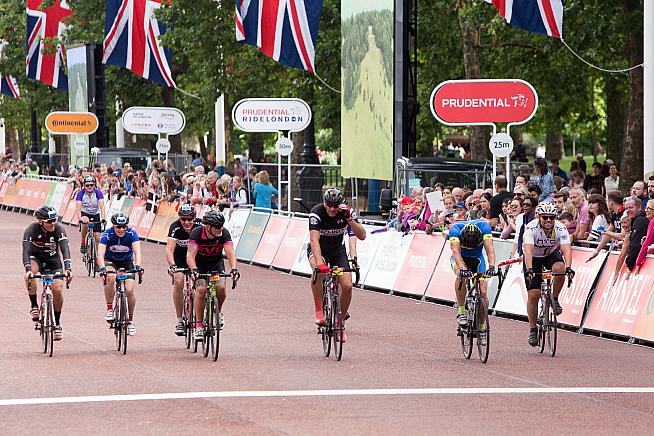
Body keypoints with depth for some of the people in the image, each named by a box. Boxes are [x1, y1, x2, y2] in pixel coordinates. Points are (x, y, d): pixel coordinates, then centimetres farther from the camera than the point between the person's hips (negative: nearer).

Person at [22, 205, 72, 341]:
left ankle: (57, 323, 4)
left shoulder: (58, 229, -24)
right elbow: (26, 250, -35)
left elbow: (65, 249, -34)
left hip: (53, 259, 1)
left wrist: (67, 268, -50)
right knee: (29, 275, -36)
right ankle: (34, 306, -21)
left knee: (58, 290, -14)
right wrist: (28, 270, -52)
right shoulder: (31, 229, -27)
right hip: (35, 257, -1)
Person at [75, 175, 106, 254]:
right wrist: (80, 219, -49)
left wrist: (103, 218, -47)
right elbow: (78, 207, -33)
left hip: (95, 214, 1)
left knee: (97, 238, -6)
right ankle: (83, 243, -18)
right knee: (85, 222, -37)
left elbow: (102, 206, -31)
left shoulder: (98, 193, -21)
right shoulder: (81, 193, -22)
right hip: (84, 213, -1)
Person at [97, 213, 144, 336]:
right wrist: (102, 269, -53)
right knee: (110, 277, -35)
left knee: (129, 291, -14)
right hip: (110, 261, -1)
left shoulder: (132, 234, -22)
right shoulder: (107, 234, -25)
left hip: (127, 262, 1)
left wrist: (138, 266, -52)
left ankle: (130, 320, 6)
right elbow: (100, 253, -35)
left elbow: (137, 251, -34)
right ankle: (109, 309, -22)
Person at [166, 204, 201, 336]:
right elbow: (169, 249, -38)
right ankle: (179, 320, -15)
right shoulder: (175, 227, -27)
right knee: (178, 281, -23)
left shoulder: (199, 227, -25)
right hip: (179, 257, -1)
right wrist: (172, 265, -55)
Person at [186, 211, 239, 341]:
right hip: (199, 264, -2)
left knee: (221, 287, -23)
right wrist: (193, 270, -54)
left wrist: (233, 269, -49)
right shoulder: (197, 233, -28)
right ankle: (198, 325, -14)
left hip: (216, 263, 2)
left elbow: (230, 253, -31)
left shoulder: (224, 233, -22)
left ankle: (218, 312, 8)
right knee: (201, 289, -23)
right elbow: (190, 255, -36)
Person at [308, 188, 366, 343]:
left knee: (347, 286, -16)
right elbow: (314, 239, -38)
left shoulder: (347, 212, -19)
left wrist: (349, 218, -40)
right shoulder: (317, 212, -27)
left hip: (337, 250, 2)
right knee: (319, 271, -37)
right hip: (318, 249, -2)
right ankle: (319, 310, -20)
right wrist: (319, 263, -52)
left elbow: (361, 236, -27)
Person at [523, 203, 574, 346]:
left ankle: (554, 299, -8)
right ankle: (533, 330, 3)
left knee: (559, 268, -33)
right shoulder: (532, 228, -31)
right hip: (534, 258, -1)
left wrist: (568, 267, -54)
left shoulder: (560, 228, -25)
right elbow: (528, 250, -43)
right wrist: (529, 269, -58)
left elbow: (566, 249, -37)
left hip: (552, 254, 2)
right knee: (533, 294, -10)